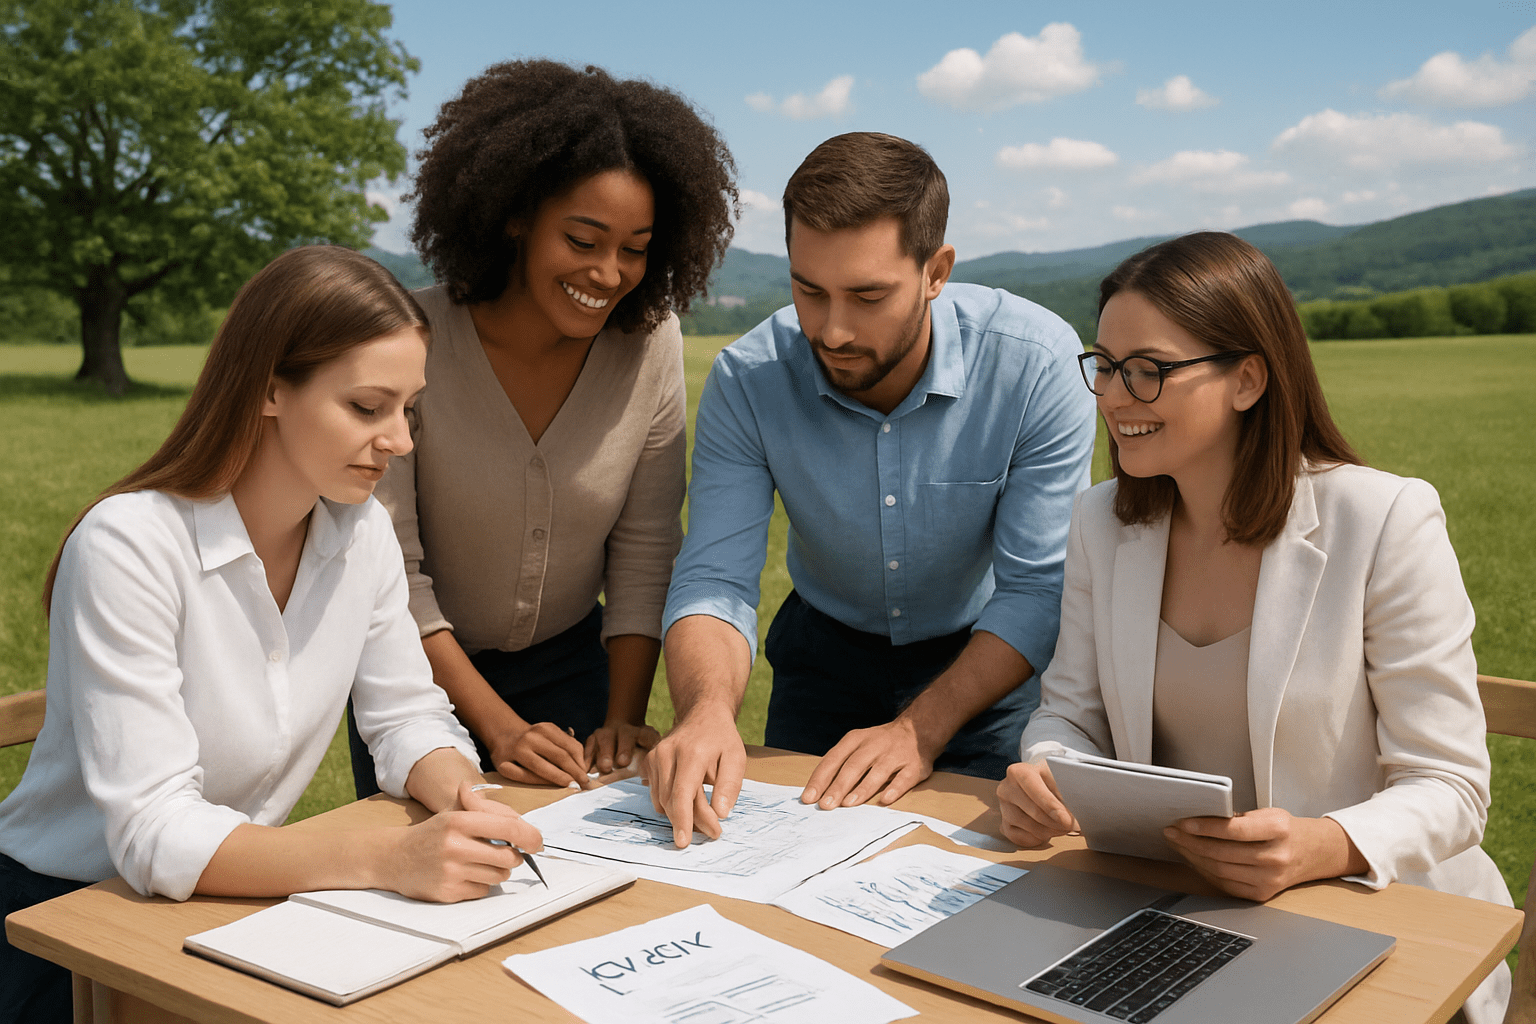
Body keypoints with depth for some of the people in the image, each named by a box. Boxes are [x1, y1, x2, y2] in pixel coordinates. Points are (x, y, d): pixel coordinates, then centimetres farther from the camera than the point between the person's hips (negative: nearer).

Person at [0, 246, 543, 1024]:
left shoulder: (362, 531, -3)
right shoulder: (130, 545, -24)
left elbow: (408, 719, 2)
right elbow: (155, 833, -28)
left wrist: (462, 799, -21)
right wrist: (392, 858, -39)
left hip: (236, 898, 6)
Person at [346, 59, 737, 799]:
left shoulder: (650, 345, -15)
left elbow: (644, 550, -8)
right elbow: (387, 568, -20)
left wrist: (624, 715, -14)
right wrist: (498, 727, -25)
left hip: (571, 665, 2)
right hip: (422, 672, -2)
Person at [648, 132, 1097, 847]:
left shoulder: (1039, 364, -26)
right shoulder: (747, 379, -21)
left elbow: (1038, 588, -22)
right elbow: (715, 580, -22)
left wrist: (921, 729, -32)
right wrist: (708, 711, -43)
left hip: (986, 660, -1)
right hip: (826, 648, 2)